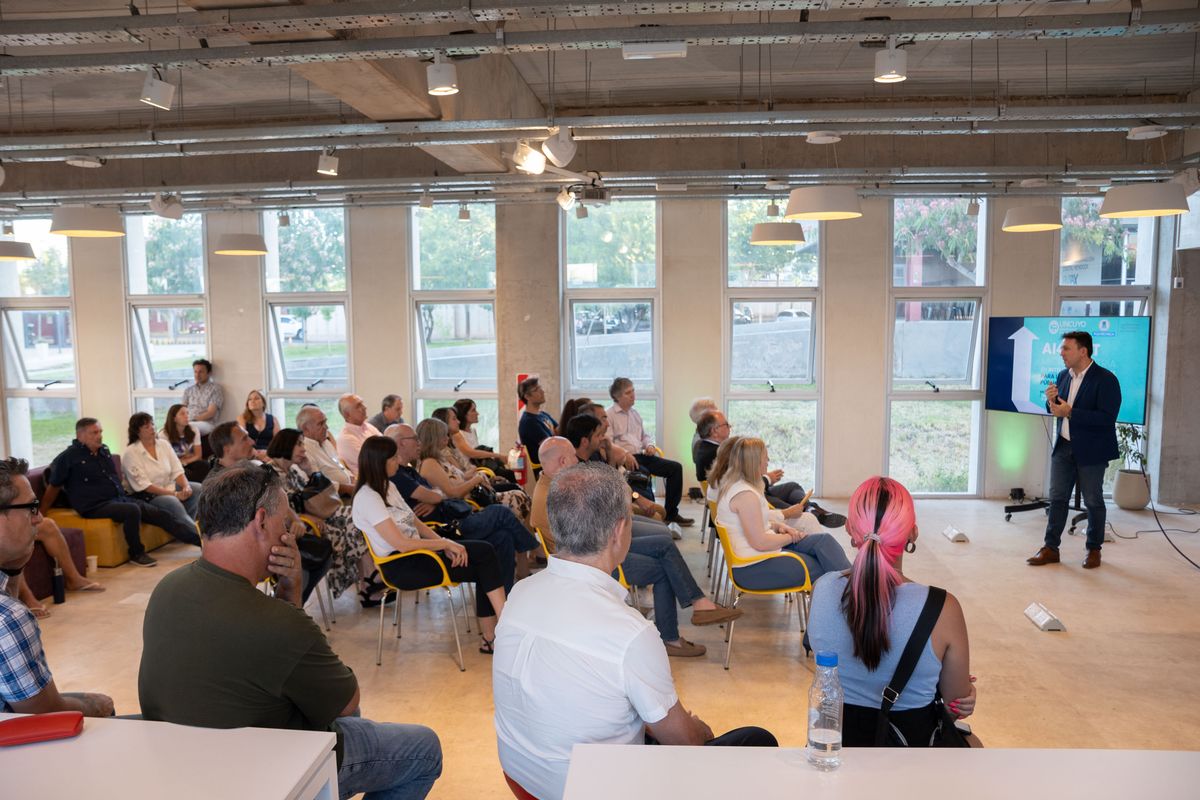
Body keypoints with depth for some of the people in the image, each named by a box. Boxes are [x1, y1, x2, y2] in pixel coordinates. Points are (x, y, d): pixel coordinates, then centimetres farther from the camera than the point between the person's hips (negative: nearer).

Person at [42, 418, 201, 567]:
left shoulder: (104, 450, 13)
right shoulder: (68, 457, -5)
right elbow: (53, 487, 0)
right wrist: (41, 515, 1)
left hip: (120, 498, 7)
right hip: (96, 507, -7)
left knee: (161, 515, -5)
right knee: (132, 511, -34)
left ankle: (200, 539, -6)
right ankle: (136, 554, -16)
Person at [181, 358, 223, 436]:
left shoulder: (215, 388, 5)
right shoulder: (188, 390, 21)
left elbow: (210, 413, -4)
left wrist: (193, 419, -16)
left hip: (207, 424, -4)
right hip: (188, 423, 4)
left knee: (191, 427, -38)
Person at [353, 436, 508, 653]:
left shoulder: (388, 487, 13)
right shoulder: (367, 498, -15)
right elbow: (402, 544, -21)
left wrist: (447, 544, -3)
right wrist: (446, 544, -14)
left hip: (416, 550, 8)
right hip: (401, 566, -8)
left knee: (485, 552, -13)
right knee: (483, 565, -16)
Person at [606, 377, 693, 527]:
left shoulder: (635, 413, 21)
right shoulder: (610, 415, -3)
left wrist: (649, 445, 7)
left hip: (641, 456, 8)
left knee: (675, 467, -4)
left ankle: (671, 513, 1)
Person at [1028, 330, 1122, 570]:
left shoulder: (1105, 379, -14)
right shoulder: (1063, 376, 7)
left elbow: (1107, 418, -22)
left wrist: (1070, 412, -26)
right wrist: (1051, 400, -7)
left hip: (1091, 451, -6)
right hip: (1063, 446, 6)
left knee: (1093, 501, 7)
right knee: (1057, 497, 6)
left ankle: (1094, 550, 22)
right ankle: (1050, 548, 13)